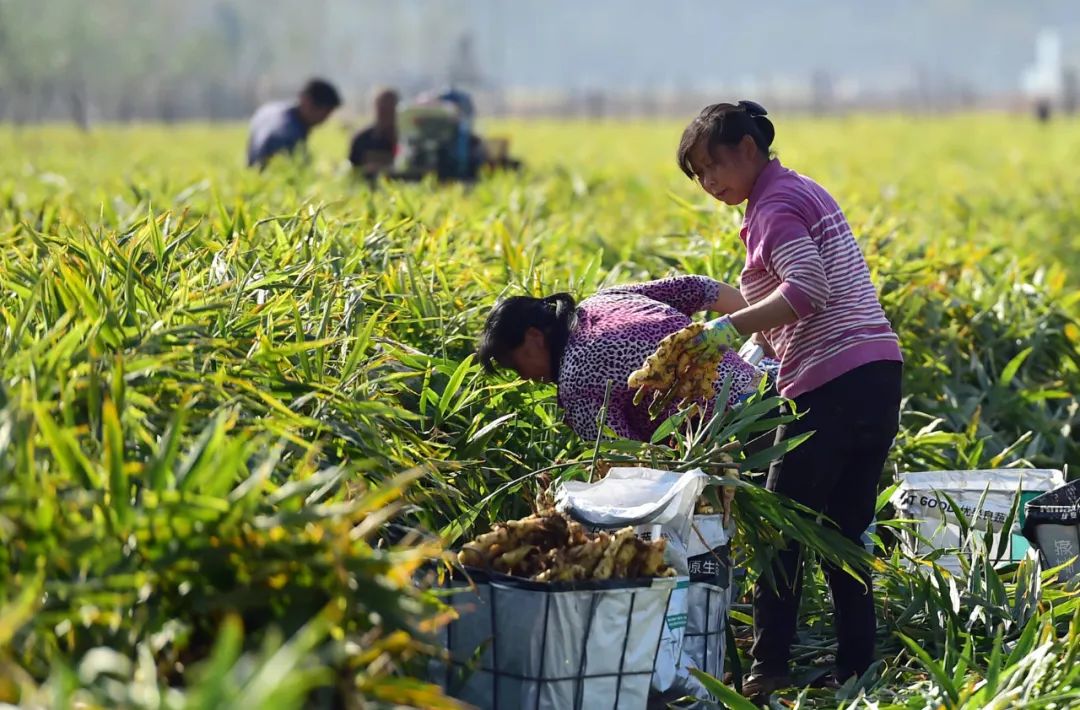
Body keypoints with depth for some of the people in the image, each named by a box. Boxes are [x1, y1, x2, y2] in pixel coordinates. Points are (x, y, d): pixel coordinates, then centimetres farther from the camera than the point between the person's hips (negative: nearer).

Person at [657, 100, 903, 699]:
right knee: (844, 532, 11)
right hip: (878, 375, 9)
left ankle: (767, 672, 0)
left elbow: (808, 289, -20)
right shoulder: (805, 190, 22)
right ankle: (856, 672, 11)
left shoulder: (774, 205, -6)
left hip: (832, 383, -9)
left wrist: (731, 327, -22)